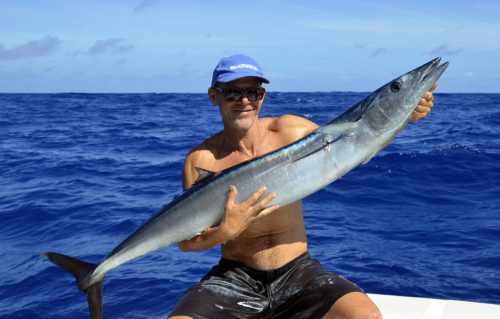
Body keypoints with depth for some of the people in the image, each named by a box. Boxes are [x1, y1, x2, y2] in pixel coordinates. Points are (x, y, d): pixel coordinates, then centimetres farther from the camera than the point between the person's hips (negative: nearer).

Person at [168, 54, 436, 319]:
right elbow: (186, 240, -8)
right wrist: (226, 231, -27)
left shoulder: (289, 130, -4)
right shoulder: (201, 159, -7)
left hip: (297, 271, 1)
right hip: (235, 277, -1)